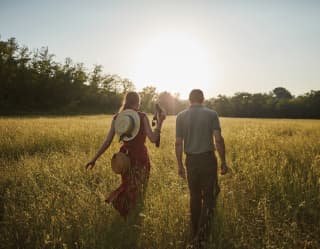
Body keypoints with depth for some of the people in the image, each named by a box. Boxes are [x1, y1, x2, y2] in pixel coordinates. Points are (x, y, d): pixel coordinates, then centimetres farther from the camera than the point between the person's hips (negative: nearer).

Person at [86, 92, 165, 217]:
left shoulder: (117, 118, -1)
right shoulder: (142, 116, -10)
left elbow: (107, 142, -3)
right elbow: (153, 139, -14)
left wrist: (94, 159, 3)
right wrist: (160, 122, -4)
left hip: (125, 157, 3)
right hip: (140, 157, -3)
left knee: (127, 186, 29)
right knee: (137, 190, 14)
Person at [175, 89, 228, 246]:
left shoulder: (181, 116, 0)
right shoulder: (211, 114, -5)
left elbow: (178, 143, -1)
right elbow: (218, 140, -10)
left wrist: (180, 165, 8)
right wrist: (223, 162, -2)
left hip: (191, 161, 2)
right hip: (208, 159, -2)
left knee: (195, 197, 16)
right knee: (209, 196, 8)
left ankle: (195, 233, 27)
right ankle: (202, 235, 0)